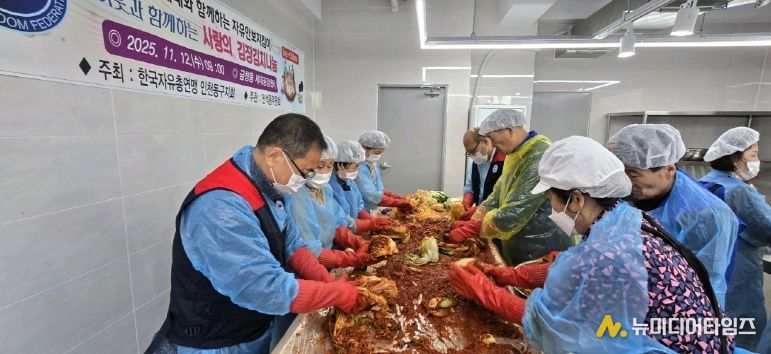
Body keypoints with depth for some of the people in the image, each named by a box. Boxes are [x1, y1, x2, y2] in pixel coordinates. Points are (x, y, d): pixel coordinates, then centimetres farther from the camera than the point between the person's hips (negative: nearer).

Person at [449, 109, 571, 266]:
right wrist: (471, 224, -4)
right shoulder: (515, 155, 7)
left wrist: (470, 230, -21)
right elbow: (497, 195, 9)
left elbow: (516, 211, -29)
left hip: (542, 255, -8)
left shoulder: (540, 157, -24)